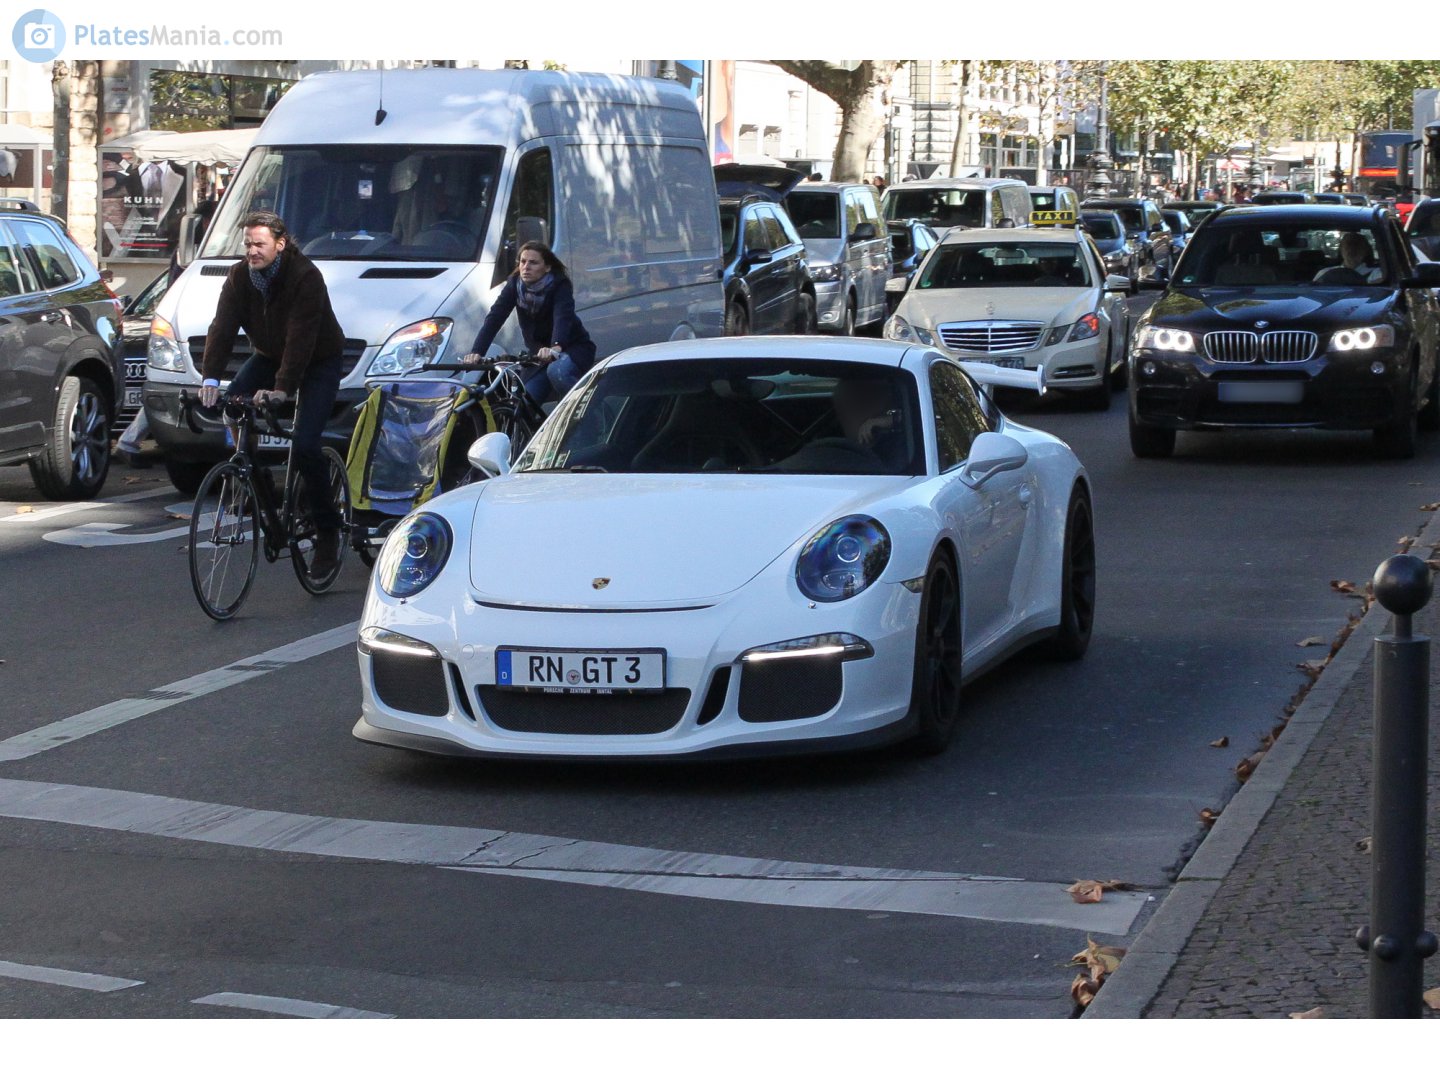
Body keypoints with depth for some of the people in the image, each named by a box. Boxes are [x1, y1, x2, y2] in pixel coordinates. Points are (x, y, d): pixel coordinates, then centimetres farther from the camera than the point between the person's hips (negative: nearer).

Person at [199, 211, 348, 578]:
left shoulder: (305, 276, -27)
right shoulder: (240, 276, -9)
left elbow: (301, 337, -34)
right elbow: (223, 327, -18)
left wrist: (282, 388, -43)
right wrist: (210, 378, -33)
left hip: (318, 361, -6)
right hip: (269, 356, 6)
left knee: (305, 444, -19)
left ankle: (327, 530, -6)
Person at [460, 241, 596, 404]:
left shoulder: (560, 285, -19)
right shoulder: (514, 284, -9)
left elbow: (563, 317, -38)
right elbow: (494, 318, -20)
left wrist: (555, 347, -59)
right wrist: (476, 352, -36)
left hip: (573, 348, -5)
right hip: (538, 352, 5)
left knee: (557, 372, -36)